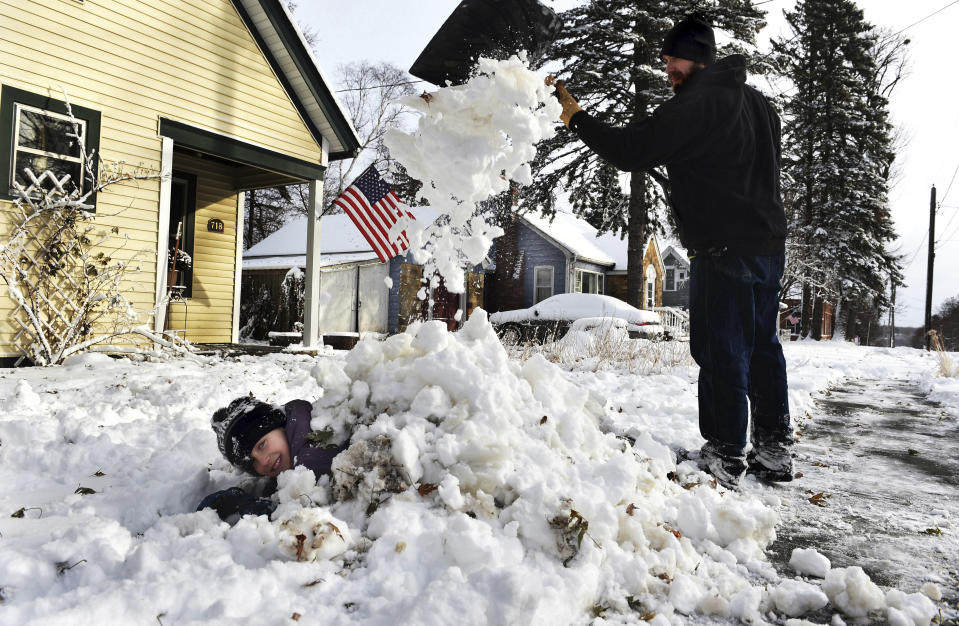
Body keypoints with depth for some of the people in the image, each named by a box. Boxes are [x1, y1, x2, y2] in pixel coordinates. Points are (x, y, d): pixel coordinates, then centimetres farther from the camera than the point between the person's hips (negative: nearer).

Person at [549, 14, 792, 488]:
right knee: (762, 346, 14)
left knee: (720, 351, -4)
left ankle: (725, 457, 1)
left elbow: (629, 150, -15)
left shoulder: (694, 106, -12)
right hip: (770, 243, 9)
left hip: (724, 251, -9)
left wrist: (575, 116, -5)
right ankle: (774, 449, 23)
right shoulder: (758, 102, 17)